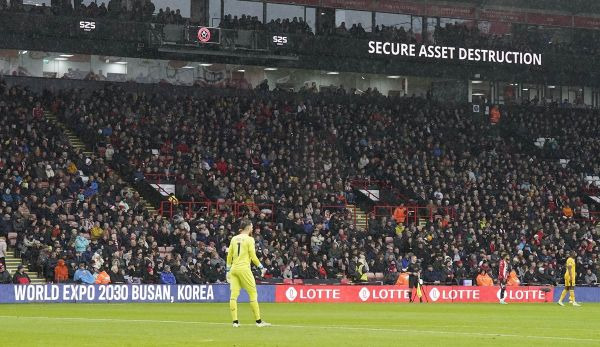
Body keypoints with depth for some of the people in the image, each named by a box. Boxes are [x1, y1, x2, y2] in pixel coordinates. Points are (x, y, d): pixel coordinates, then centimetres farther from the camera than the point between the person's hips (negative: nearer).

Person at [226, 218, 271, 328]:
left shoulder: (234, 239, 11)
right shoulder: (249, 239, -5)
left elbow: (229, 255, 13)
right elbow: (253, 257, -7)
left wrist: (228, 270, 19)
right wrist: (261, 267, 5)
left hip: (234, 269, 6)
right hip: (244, 269, -6)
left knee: (234, 294, 2)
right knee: (253, 294, 0)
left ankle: (235, 321, 0)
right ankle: (258, 321, 0)